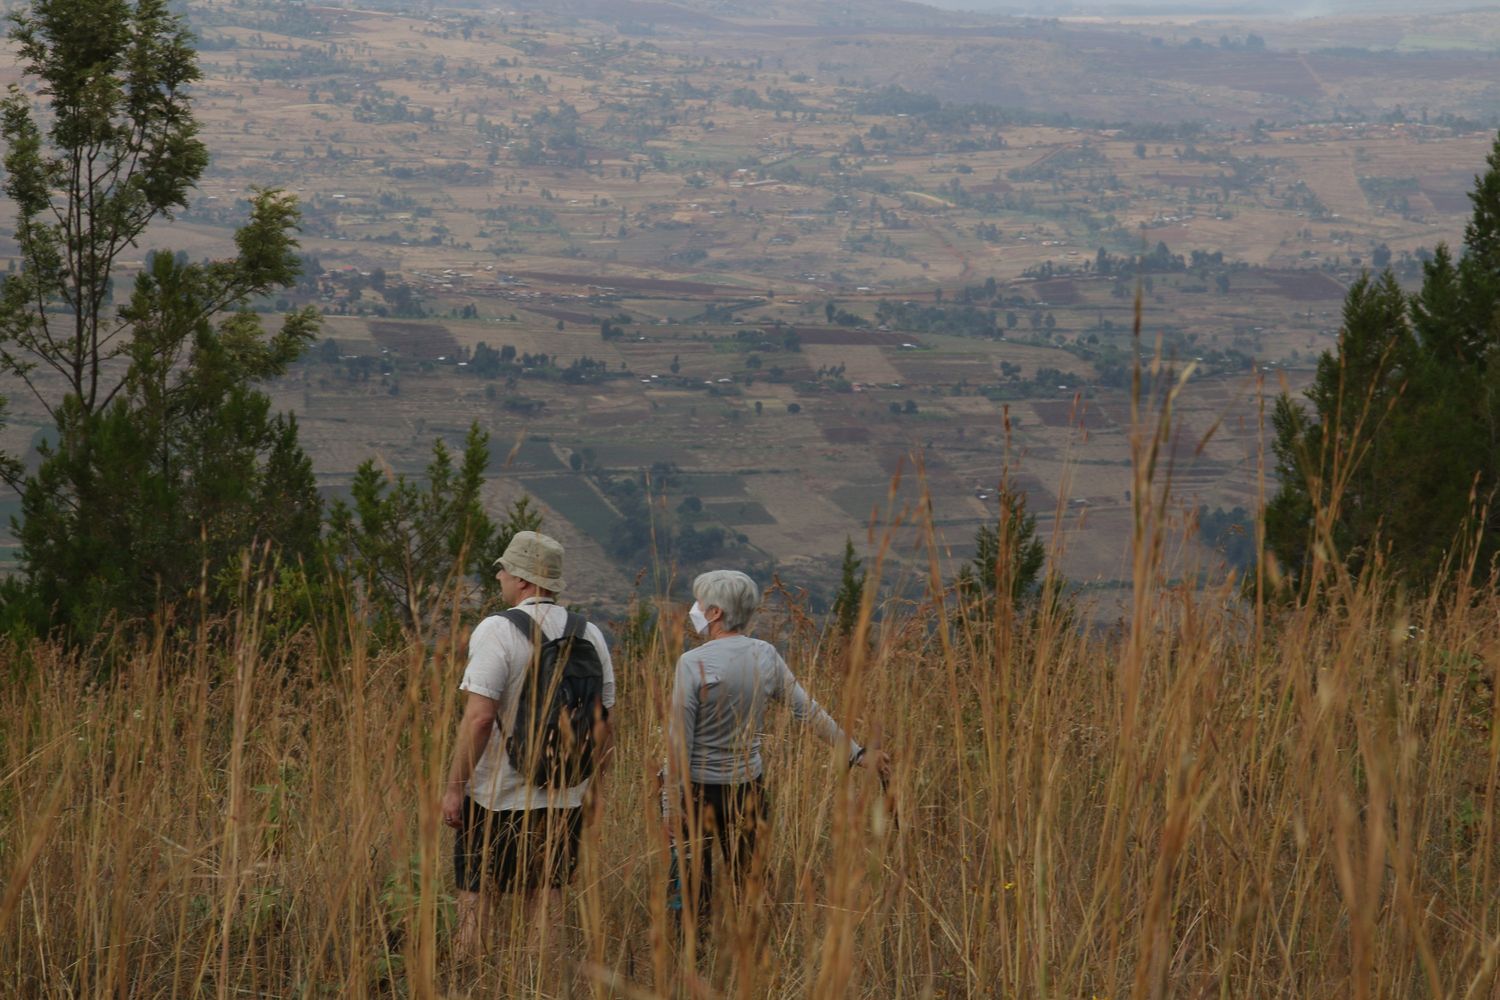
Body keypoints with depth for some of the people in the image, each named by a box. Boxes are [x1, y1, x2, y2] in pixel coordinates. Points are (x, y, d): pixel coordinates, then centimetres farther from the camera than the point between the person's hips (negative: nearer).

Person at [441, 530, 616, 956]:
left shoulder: (496, 632, -13)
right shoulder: (590, 636, 4)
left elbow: (479, 717, -18)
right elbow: (602, 717, 8)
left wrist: (455, 785, -12)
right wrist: (587, 782, 19)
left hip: (497, 793, -5)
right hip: (564, 794, 5)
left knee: (474, 890, 4)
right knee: (546, 890, 12)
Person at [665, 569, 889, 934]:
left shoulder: (693, 663, -16)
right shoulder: (766, 656, -1)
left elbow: (679, 740, -16)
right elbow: (809, 712, 5)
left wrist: (673, 800, -11)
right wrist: (857, 753, 13)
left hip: (699, 784, -5)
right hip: (749, 782, 5)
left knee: (695, 877, 3)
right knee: (749, 878, 13)